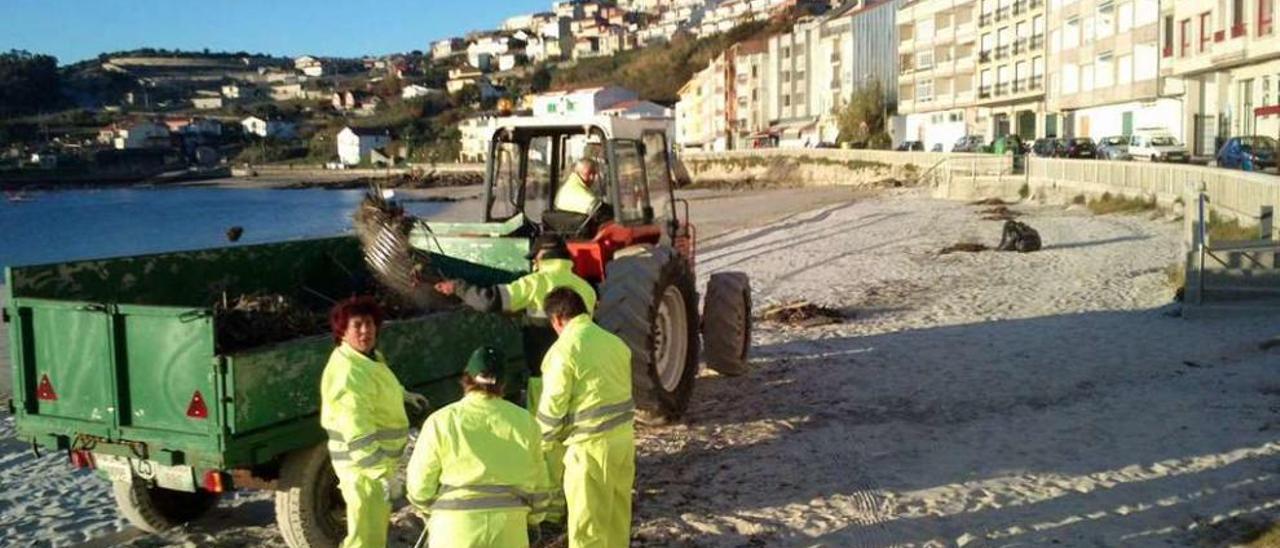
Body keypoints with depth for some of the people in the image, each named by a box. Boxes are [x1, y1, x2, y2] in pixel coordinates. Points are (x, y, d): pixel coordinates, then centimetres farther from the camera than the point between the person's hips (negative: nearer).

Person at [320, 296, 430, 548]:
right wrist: (384, 474, -33)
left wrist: (404, 395, 36)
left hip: (378, 457, 10)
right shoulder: (348, 373, -27)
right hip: (363, 465, -10)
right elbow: (358, 435, -32)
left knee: (378, 525, 27)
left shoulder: (370, 356, 4)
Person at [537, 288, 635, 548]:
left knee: (588, 518, 4)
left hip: (591, 444, -7)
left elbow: (553, 406, -11)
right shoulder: (615, 342, 9)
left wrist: (542, 444, 3)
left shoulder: (563, 350, -13)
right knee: (618, 509, 21)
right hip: (624, 437, 7)